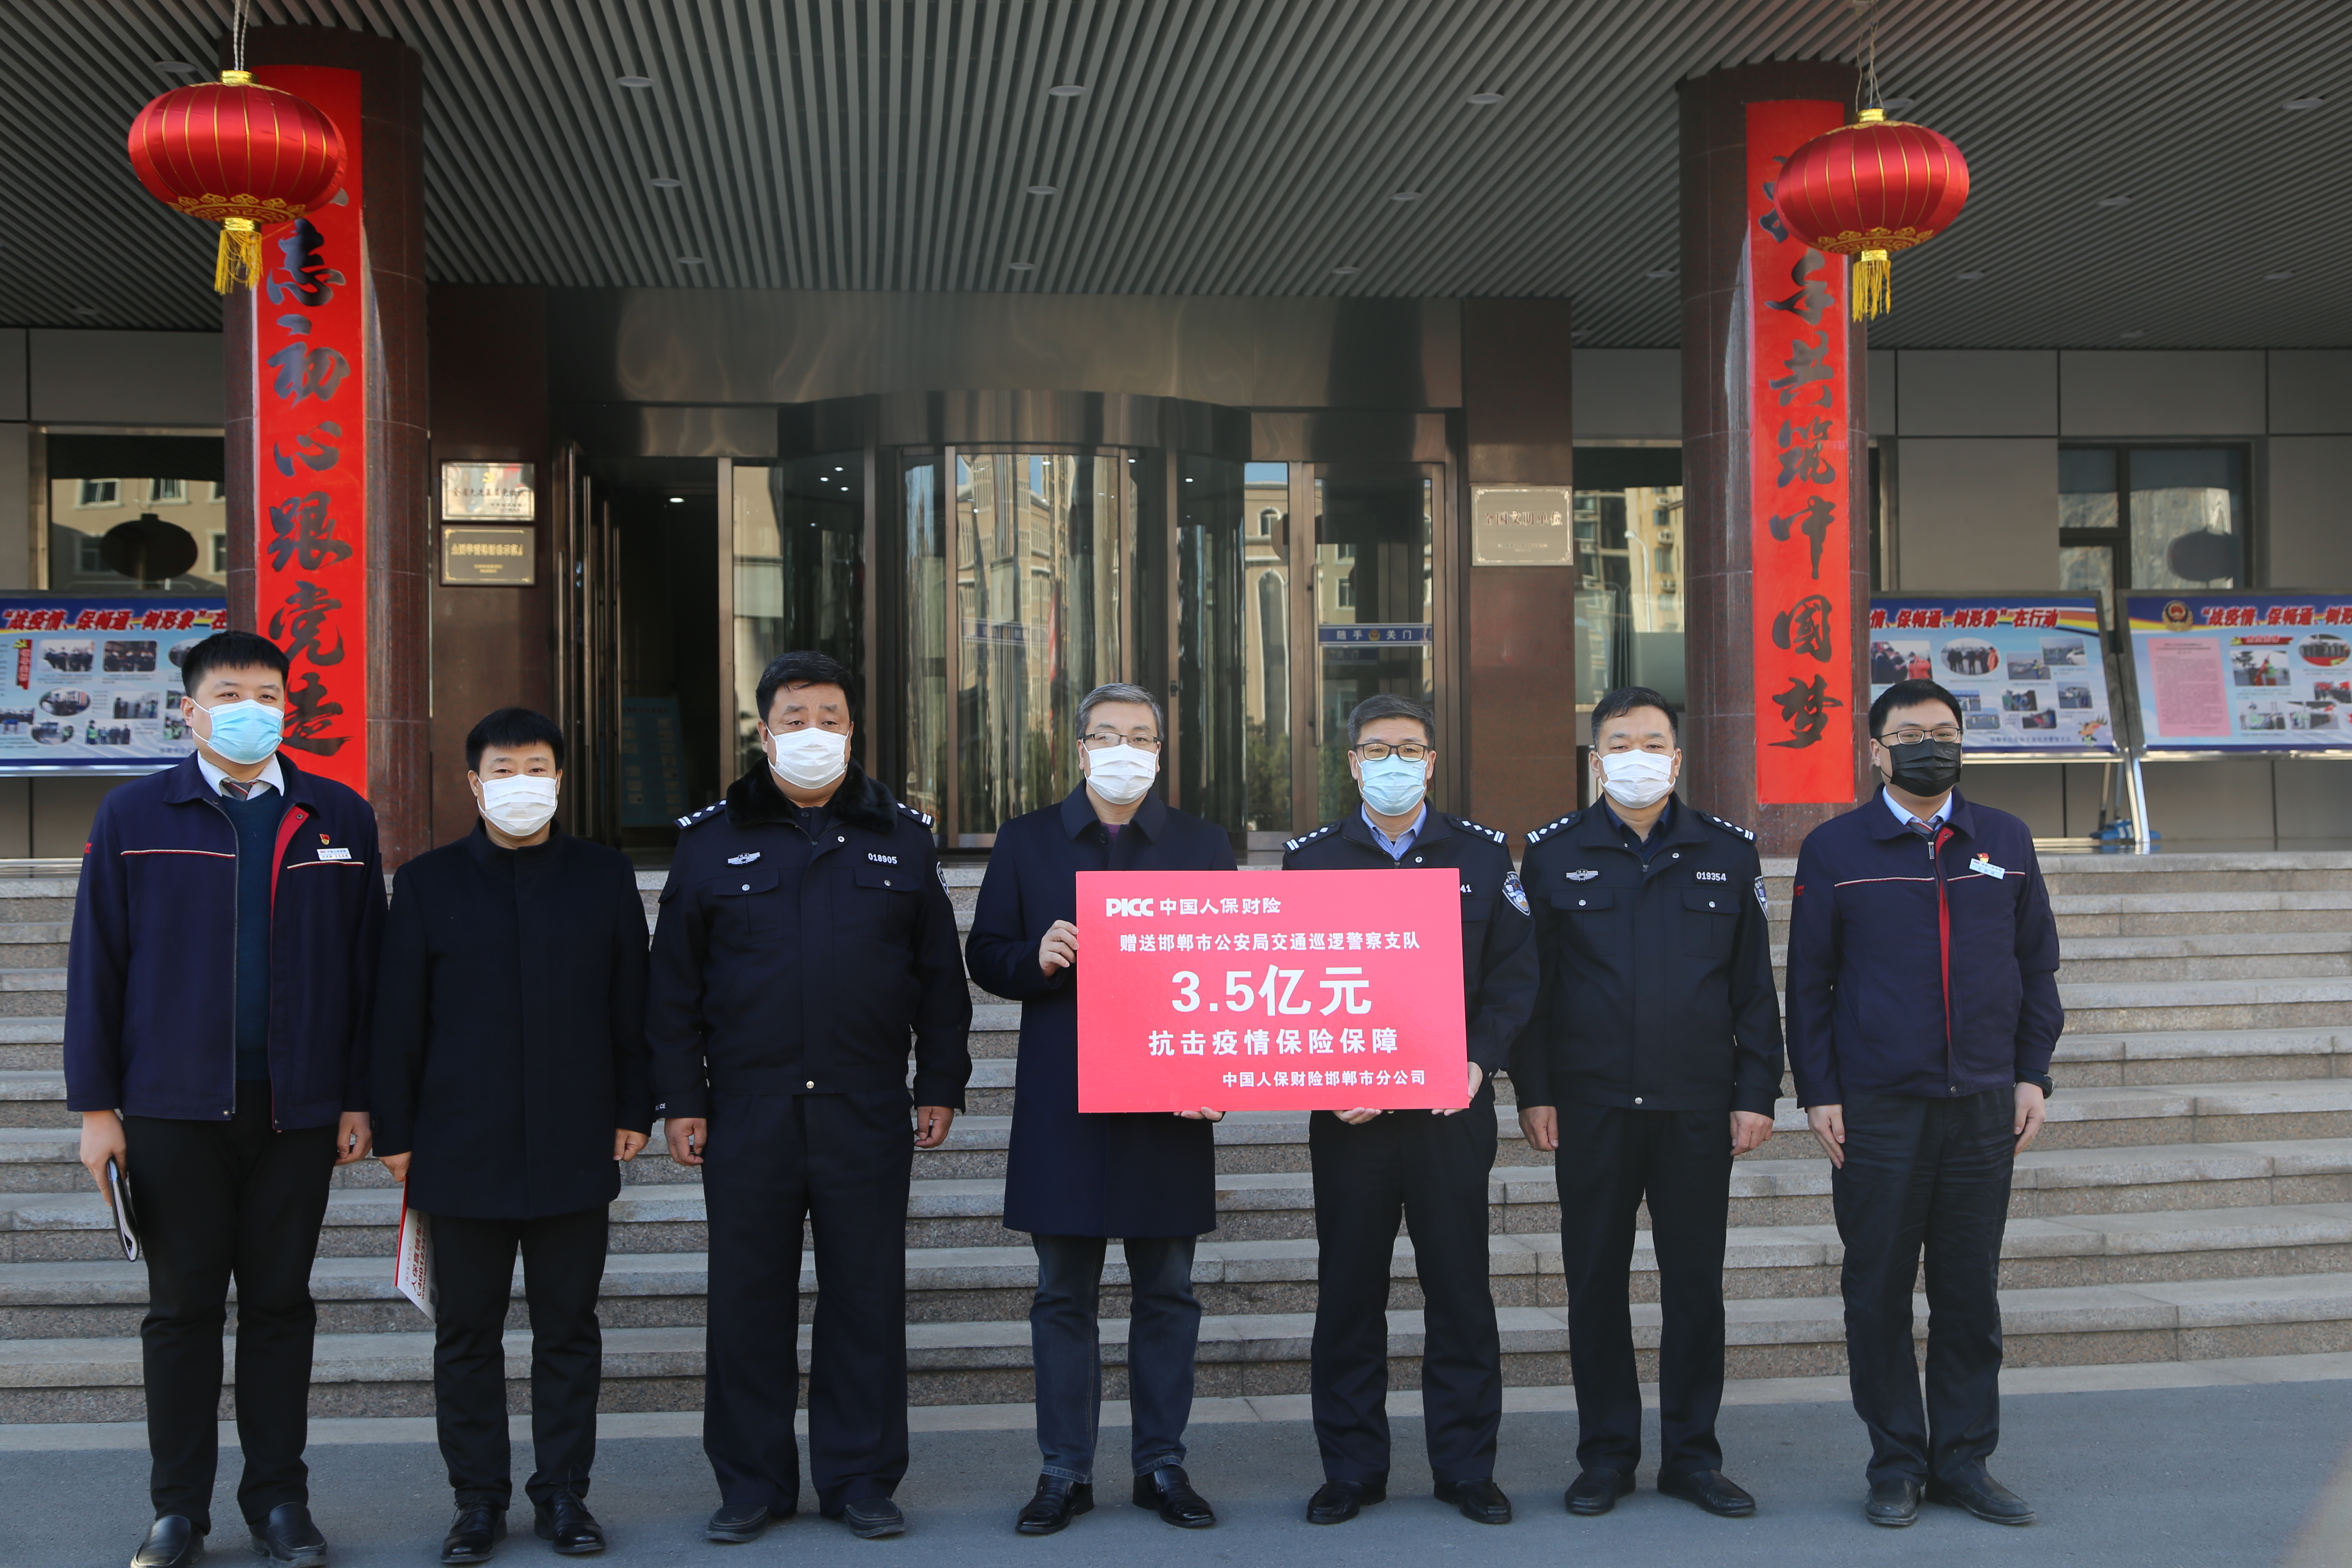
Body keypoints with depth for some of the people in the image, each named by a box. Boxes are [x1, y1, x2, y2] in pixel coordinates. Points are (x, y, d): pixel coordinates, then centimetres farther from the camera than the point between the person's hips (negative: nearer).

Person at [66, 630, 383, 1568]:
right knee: (182, 1309, 7)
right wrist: (96, 1104, -2)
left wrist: (359, 1096, 2)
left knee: (281, 1306, 9)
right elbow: (97, 964, 2)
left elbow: (365, 965, 5)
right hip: (174, 1105, -1)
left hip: (298, 1107, 1)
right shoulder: (134, 817, 3)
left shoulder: (339, 818, 6)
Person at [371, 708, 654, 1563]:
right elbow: (397, 1018, 4)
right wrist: (394, 1132, 0)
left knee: (568, 1326, 7)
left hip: (576, 1148, 0)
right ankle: (478, 1496, 18)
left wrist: (634, 1110, 3)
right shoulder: (428, 882, 4)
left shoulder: (605, 876, 7)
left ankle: (564, 1491, 18)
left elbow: (632, 1006, 8)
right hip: (461, 1150, 0)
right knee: (467, 1330, 7)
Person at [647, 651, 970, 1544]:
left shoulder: (902, 838, 8)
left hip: (869, 1115, 0)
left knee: (867, 1300, 5)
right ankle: (752, 1484, 19)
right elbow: (673, 981, 6)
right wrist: (679, 1099, 0)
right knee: (747, 1302, 6)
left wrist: (941, 1085, 4)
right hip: (746, 1114, 0)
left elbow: (939, 975, 10)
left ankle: (860, 1479, 17)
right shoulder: (710, 841, 6)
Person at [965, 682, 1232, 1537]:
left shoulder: (1204, 846, 7)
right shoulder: (1026, 841, 7)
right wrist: (1036, 957, -16)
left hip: (1170, 1109, 0)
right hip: (1062, 1108, 0)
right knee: (1063, 1297, 7)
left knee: (1167, 1295, 8)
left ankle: (1162, 1465, 20)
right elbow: (985, 956, 6)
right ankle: (1064, 1471, 17)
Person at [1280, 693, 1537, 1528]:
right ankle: (1352, 1468, 18)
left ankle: (1466, 1466, 18)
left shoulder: (1483, 855, 6)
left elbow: (1514, 972, 3)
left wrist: (1479, 1060, -11)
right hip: (1347, 1114, 0)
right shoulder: (1311, 859, 6)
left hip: (1453, 1108, 0)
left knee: (1460, 1287, 5)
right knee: (1348, 1291, 6)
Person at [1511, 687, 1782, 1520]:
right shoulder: (1553, 852, 4)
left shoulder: (1728, 851, 7)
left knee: (1696, 1283, 7)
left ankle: (1692, 1455, 19)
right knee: (1596, 1282, 6)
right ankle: (1605, 1453, 18)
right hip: (1590, 1108, -1)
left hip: (1697, 1108, 1)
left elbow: (1754, 986, 7)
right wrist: (1533, 1093, -3)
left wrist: (1756, 1094, 1)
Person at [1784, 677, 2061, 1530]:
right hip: (1875, 1109, -2)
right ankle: (1897, 1463, 16)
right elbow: (1809, 981, 1)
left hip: (1984, 1107, 2)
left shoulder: (2006, 841, 9)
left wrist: (2032, 1073, 3)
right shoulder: (1834, 849, 1)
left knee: (1971, 1291, 8)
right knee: (1879, 1292, 4)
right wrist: (1817, 1092, -4)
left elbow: (2037, 965, 11)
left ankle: (1963, 1460, 20)